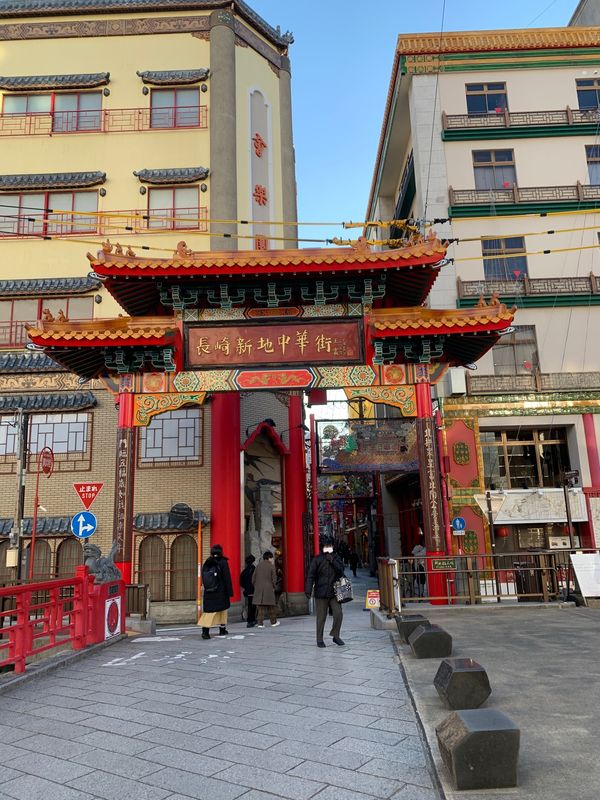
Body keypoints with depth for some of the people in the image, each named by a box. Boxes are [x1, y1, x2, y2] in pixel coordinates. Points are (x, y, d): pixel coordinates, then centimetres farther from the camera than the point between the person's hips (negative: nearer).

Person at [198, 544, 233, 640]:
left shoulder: (207, 563, 7)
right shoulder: (222, 562, -8)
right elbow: (227, 578, -11)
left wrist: (207, 588, 16)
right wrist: (230, 592, -8)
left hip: (208, 592, 3)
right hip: (221, 592, -3)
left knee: (208, 610, 1)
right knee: (222, 610, 14)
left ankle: (205, 630, -16)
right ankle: (222, 629, 23)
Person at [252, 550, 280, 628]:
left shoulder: (259, 565, 7)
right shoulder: (271, 566, -5)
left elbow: (253, 577, 8)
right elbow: (274, 578, -6)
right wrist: (273, 587, 8)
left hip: (258, 589, 3)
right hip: (268, 588, -3)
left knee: (260, 607, 5)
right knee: (271, 606, 10)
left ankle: (260, 623, 1)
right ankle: (273, 622, 19)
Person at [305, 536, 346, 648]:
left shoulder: (336, 558, 7)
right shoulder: (317, 559, -3)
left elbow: (341, 570, -6)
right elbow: (311, 575, -6)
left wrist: (332, 561, -16)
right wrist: (308, 590, -13)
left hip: (334, 592, 2)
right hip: (321, 593, -2)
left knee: (338, 614, -5)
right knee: (321, 617, 5)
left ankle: (335, 635, 15)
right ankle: (320, 639, 16)